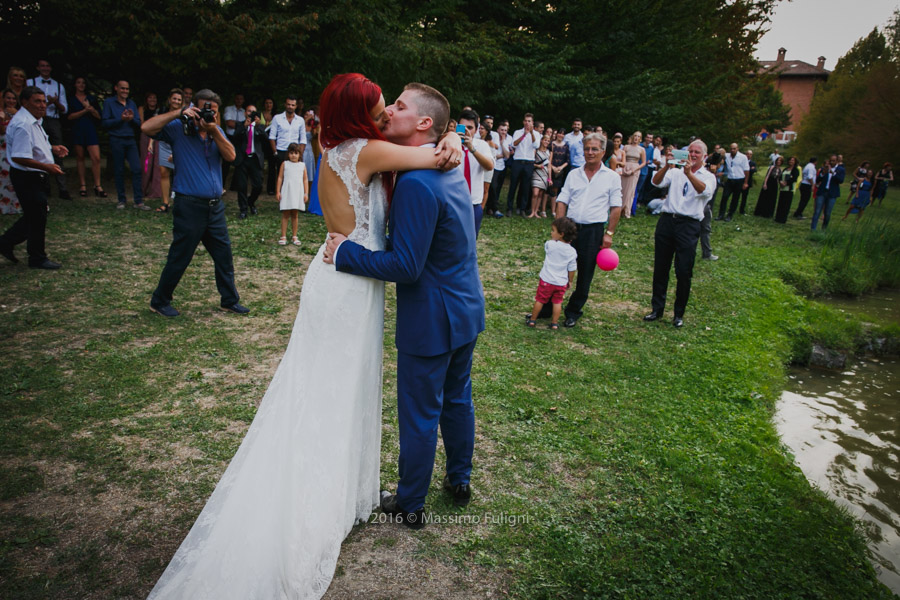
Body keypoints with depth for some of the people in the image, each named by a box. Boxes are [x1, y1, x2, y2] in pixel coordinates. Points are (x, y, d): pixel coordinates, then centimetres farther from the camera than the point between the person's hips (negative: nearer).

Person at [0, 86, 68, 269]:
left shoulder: (33, 121, 13)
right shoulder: (22, 125, -22)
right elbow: (19, 157, -27)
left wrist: (53, 149, 12)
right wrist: (47, 167, -25)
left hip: (35, 177, 10)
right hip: (26, 177, -10)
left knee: (33, 216, 19)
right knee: (37, 218, 1)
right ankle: (37, 259, 14)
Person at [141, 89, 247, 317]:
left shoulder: (217, 131, 13)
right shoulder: (179, 129, -3)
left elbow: (230, 156, -3)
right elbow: (147, 128, -18)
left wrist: (214, 131, -16)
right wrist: (179, 112, -18)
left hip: (215, 206, 5)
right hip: (189, 206, -5)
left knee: (224, 255, 10)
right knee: (179, 258, 2)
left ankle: (230, 300, 23)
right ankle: (160, 302, 19)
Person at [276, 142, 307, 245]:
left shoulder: (302, 165, 7)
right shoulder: (284, 164, 3)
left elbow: (305, 180, 7)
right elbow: (280, 178, 3)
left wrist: (306, 193, 2)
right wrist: (278, 192, -1)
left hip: (298, 193, 1)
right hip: (286, 192, -1)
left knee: (295, 215, 8)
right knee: (285, 215, 0)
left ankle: (294, 237, 14)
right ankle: (283, 236, 4)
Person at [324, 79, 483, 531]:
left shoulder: (416, 183, -25)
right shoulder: (450, 168, 6)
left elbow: (405, 266, -26)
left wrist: (345, 253, -17)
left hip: (431, 321, -9)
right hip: (467, 309, 9)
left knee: (419, 415, 8)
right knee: (457, 399, 24)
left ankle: (410, 505, 29)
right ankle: (460, 481, 44)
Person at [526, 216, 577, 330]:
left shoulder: (550, 244, -15)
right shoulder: (572, 252, -6)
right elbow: (571, 269, 0)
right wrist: (570, 281, 13)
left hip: (547, 279, -2)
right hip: (561, 282, 2)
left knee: (540, 300, 11)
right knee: (557, 302, 15)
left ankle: (532, 320, 21)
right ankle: (554, 323, 19)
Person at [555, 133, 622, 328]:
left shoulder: (612, 177, 2)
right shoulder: (573, 174, 9)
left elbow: (616, 208, 1)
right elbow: (562, 202, 8)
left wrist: (609, 233, -5)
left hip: (594, 231, -2)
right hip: (570, 227, 2)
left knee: (585, 276, 6)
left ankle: (573, 312, 20)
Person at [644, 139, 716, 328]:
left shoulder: (708, 177, 6)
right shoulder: (676, 172, 12)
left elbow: (705, 191, -17)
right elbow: (656, 182, -5)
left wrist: (689, 173, -32)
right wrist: (667, 166, -23)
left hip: (688, 225, -2)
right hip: (667, 220, 2)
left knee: (684, 272, -2)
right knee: (660, 268, 8)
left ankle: (679, 314, 13)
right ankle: (657, 309, 21)